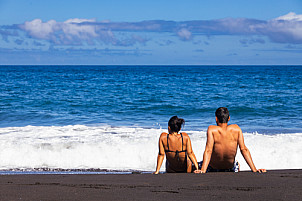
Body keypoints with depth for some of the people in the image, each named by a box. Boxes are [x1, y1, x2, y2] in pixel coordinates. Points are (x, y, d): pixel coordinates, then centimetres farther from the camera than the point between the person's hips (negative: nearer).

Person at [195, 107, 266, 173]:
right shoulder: (236, 129, -16)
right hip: (230, 168, 2)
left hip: (212, 169, -2)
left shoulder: (211, 130, -23)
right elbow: (244, 149, -18)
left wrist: (202, 171, -35)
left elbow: (208, 151, -31)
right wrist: (254, 169, -16)